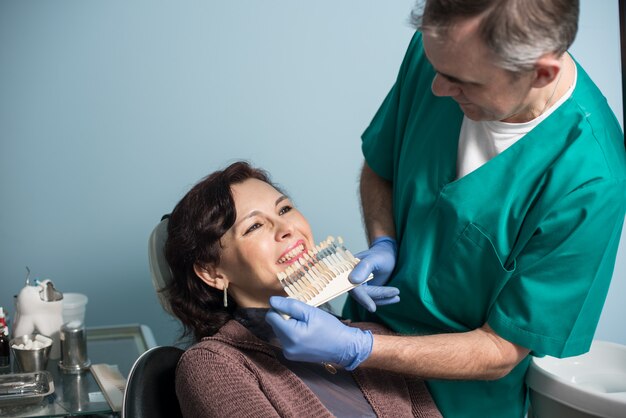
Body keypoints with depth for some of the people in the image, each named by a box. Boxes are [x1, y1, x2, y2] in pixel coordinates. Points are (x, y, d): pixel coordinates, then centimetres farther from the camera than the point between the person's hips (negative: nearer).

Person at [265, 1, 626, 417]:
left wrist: (353, 349, -31)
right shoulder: (439, 49, -16)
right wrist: (383, 243, -16)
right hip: (370, 322, 5)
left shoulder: (591, 184, -31)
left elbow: (502, 352, -23)